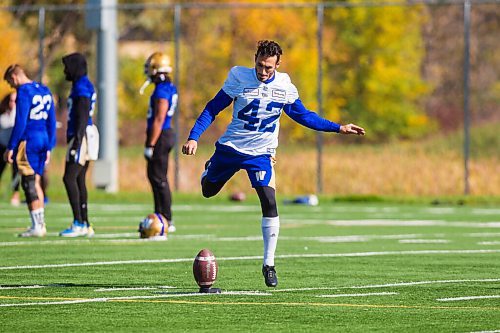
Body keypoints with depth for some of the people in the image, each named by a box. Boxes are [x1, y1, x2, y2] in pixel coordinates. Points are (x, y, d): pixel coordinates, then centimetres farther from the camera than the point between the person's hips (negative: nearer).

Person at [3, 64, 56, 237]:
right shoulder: (45, 91, 14)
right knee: (35, 181, 15)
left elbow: (20, 123, -16)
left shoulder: (24, 92, -11)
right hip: (43, 139, 8)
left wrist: (11, 147, -11)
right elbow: (51, 122, 17)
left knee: (29, 183, -4)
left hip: (28, 140, -8)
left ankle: (37, 226, -7)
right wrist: (49, 148, 21)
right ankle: (40, 224, 14)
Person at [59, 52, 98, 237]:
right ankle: (85, 224, 12)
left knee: (70, 178, -11)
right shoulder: (82, 86, 18)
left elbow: (82, 117, -20)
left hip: (81, 137, -10)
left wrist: (77, 140, -23)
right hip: (81, 137, 10)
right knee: (79, 180, 11)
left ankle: (78, 224, -13)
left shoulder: (82, 88, -14)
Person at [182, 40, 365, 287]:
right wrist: (194, 137, -14)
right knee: (208, 191, 17)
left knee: (269, 203, -17)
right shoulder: (238, 77, -13)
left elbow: (304, 116, 7)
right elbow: (212, 109, -6)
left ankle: (269, 264, -9)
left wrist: (338, 128, 1)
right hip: (230, 147, 0)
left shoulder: (285, 87, -7)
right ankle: (210, 168, 56)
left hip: (260, 153, 0)